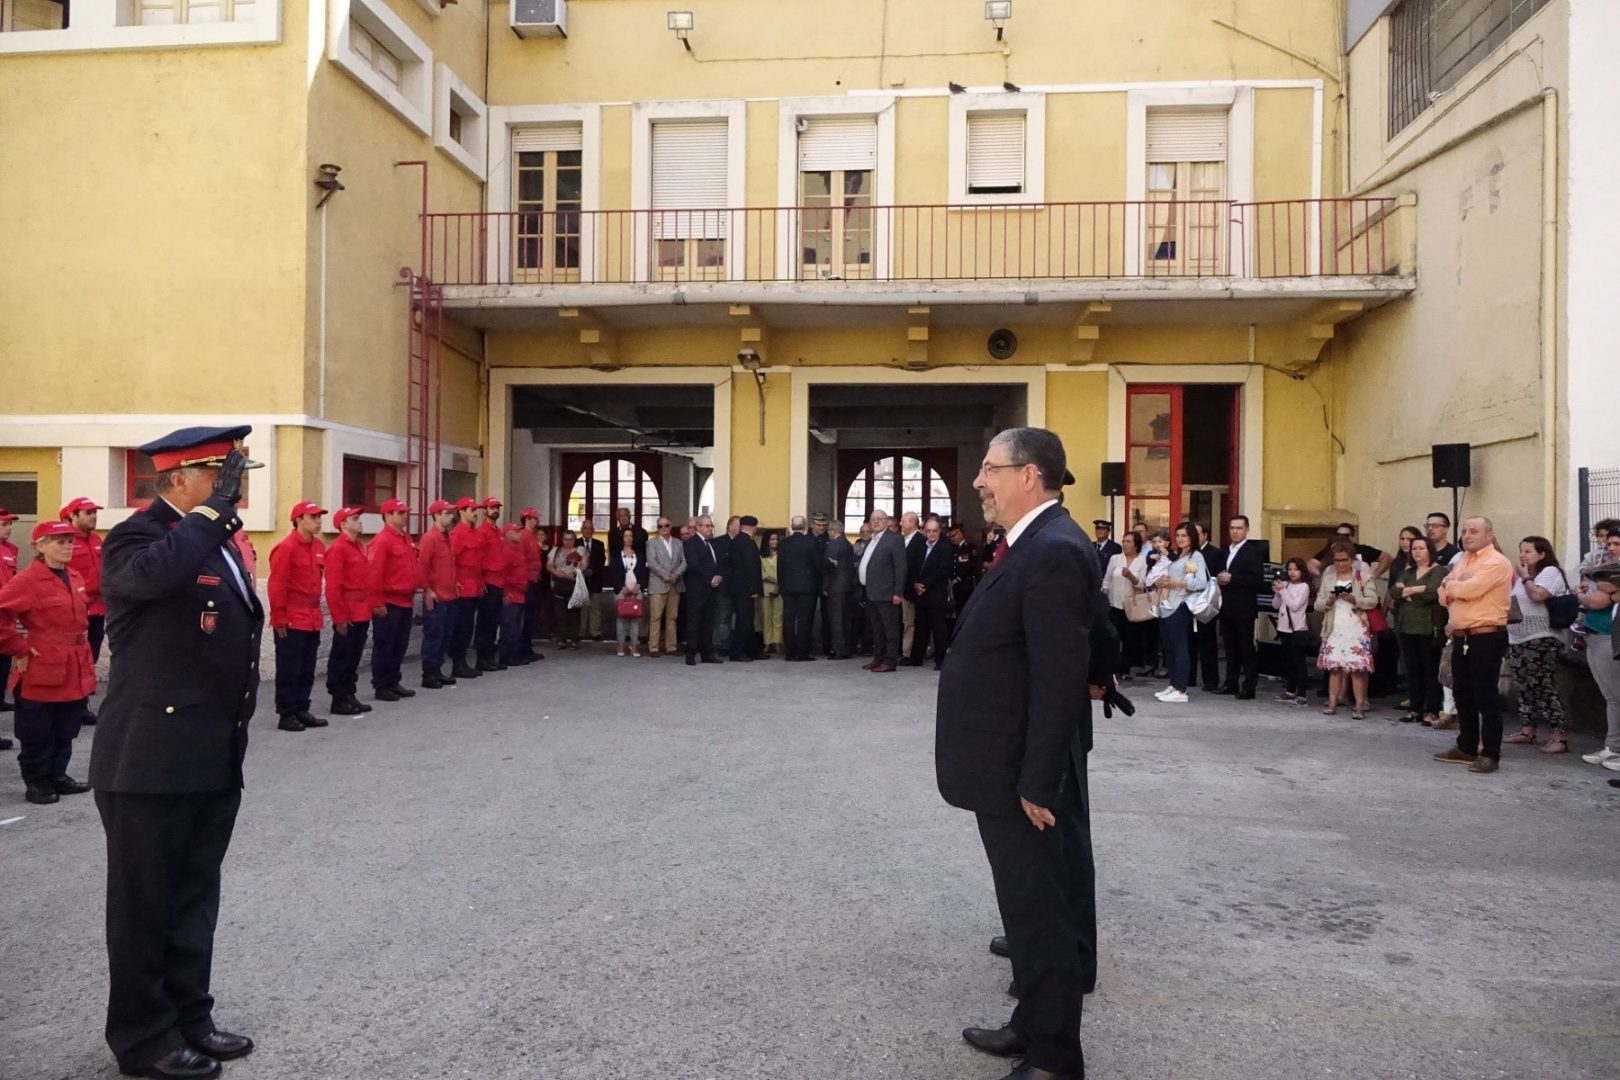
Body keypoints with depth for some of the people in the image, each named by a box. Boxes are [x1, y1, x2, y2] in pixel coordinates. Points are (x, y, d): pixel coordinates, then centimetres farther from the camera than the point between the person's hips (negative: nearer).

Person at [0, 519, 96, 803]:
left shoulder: (74, 577, 10)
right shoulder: (27, 580, -13)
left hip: (75, 670, 7)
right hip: (42, 671, -7)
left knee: (66, 731, 15)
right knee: (38, 734, 5)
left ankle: (58, 775, 26)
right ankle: (36, 782, 16)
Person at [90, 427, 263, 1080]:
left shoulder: (216, 540, 15)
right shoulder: (138, 537, -12)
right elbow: (156, 573, -38)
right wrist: (218, 508, -27)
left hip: (213, 758, 9)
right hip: (152, 758, -8)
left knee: (195, 898, 17)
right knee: (145, 902, 6)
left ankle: (189, 1018, 30)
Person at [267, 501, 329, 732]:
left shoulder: (319, 547, 10)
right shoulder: (286, 547, -13)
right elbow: (276, 587, -14)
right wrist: (279, 619, -14)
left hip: (312, 621, 8)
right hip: (292, 622, -8)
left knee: (307, 670, 12)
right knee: (289, 670, 0)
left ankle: (301, 710, 21)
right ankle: (286, 714, 8)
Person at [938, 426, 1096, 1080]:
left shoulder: (1054, 552, -21)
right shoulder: (1037, 546, 11)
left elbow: (1060, 680, -24)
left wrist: (1038, 783, -21)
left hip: (1023, 775, -10)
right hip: (1011, 768, 10)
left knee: (1039, 912, 3)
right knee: (1034, 905, 20)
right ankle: (1035, 1025, 36)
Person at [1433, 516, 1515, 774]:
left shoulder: (1496, 563, -11)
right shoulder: (1462, 561, 17)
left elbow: (1469, 589, -22)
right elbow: (1445, 595, 12)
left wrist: (1451, 585, -1)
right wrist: (1458, 586, -10)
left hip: (1486, 637, -9)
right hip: (1461, 637, 9)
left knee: (1486, 696, -6)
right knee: (1463, 694, 13)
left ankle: (1490, 754, 1)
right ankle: (1466, 747, 23)